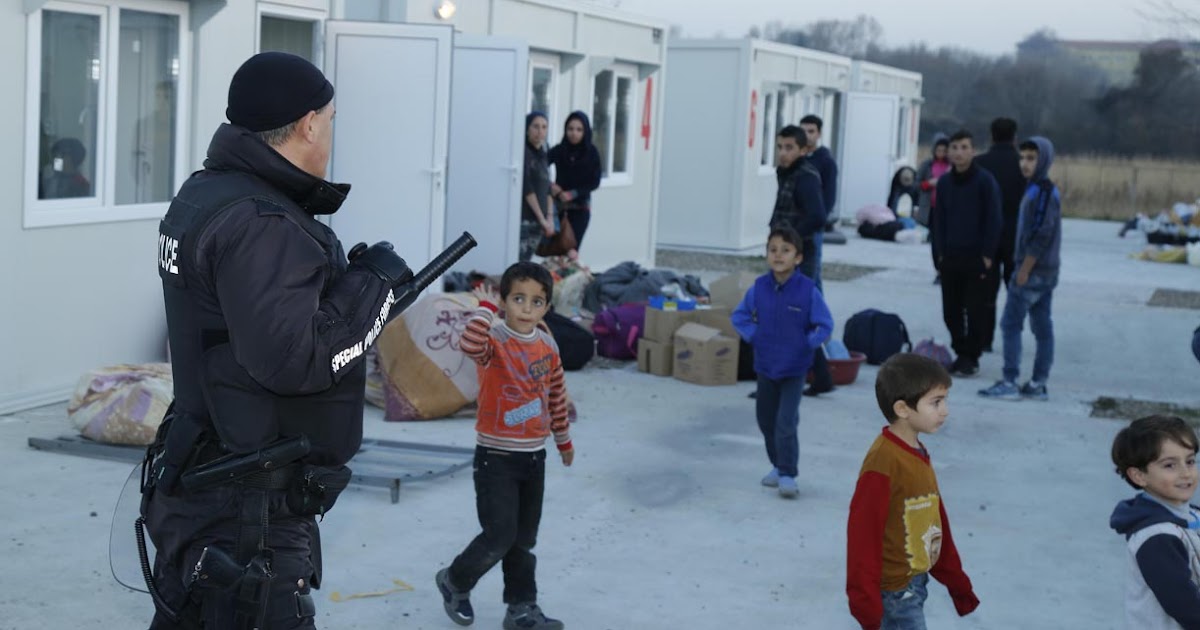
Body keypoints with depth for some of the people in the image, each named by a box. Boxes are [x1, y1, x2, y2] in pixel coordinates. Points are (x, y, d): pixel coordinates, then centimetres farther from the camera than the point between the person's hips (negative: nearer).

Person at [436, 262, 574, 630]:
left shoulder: (548, 345, 4)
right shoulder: (494, 342, -15)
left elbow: (556, 395, 16)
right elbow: (470, 345, -41)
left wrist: (563, 438, 24)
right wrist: (486, 307, -31)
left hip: (534, 457, 6)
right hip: (496, 457, -6)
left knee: (524, 540, 13)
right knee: (500, 535, -8)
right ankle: (454, 582, 17)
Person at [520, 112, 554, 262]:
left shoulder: (542, 155, 15)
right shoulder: (524, 153, -6)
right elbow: (526, 188, -11)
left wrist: (549, 217, 7)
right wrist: (542, 218, -10)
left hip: (537, 222, 7)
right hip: (524, 219, -7)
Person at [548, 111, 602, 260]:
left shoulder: (591, 153, -6)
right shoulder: (558, 150, -4)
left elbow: (595, 182, -4)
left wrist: (573, 194, -14)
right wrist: (550, 185, -14)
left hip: (581, 207, -1)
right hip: (558, 205, 1)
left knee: (572, 250, -7)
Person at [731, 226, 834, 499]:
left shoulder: (808, 290, -14)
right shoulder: (759, 287, -5)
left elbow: (825, 326, -7)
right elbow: (739, 316, 9)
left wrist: (806, 344, -12)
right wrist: (753, 336, -2)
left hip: (794, 368, -4)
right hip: (765, 365, 4)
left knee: (785, 423, -9)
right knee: (765, 418, 15)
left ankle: (787, 474, 2)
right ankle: (778, 465, 33)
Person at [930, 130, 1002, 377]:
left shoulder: (985, 181, -6)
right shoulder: (944, 182, 8)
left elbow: (993, 220, -7)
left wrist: (987, 255, -10)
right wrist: (940, 253, 5)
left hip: (977, 259, -5)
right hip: (950, 258, 5)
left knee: (974, 311, -2)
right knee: (951, 311, 6)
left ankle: (971, 358, 6)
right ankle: (961, 353, 18)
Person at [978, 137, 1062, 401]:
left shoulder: (1042, 192, -16)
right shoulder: (1043, 190, 14)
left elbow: (1042, 234, -21)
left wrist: (1025, 269, -18)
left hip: (1033, 270, -10)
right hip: (1047, 271, 10)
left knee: (1011, 323, -6)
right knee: (1042, 327, 9)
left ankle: (1009, 383, -6)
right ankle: (1038, 384, 12)